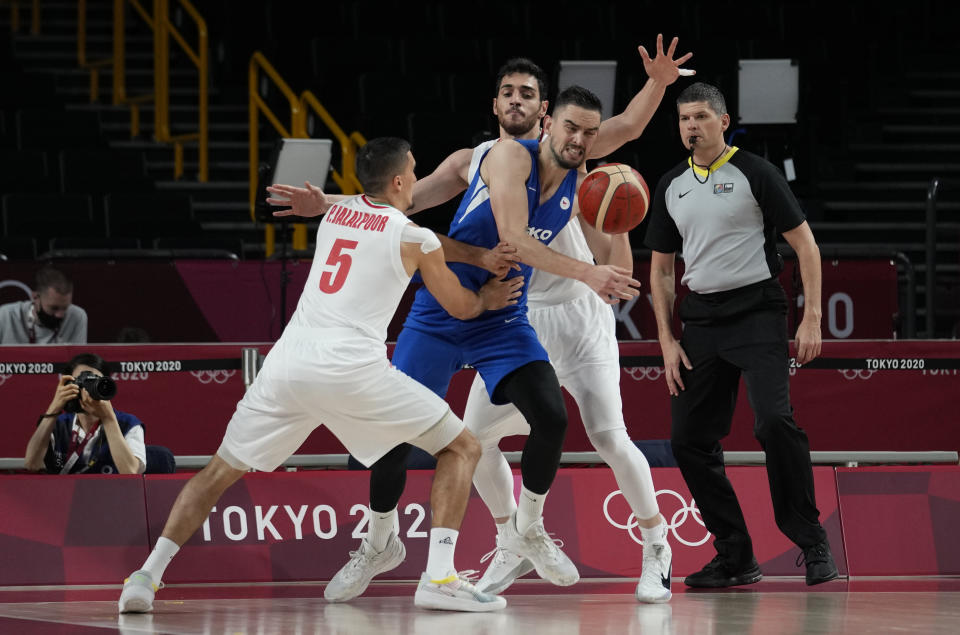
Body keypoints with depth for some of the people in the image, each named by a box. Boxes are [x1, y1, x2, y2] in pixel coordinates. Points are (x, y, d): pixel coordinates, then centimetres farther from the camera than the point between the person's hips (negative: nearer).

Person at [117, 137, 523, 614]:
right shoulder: (416, 239, 6)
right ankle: (439, 579, -4)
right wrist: (487, 298, 45)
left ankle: (147, 575, 5)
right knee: (461, 449, 10)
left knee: (221, 470, 19)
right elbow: (460, 307, 22)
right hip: (353, 368, -5)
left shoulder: (336, 213, 22)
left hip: (288, 361, 5)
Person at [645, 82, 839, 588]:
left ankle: (812, 542, -12)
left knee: (774, 421, -23)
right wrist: (667, 341, 9)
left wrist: (812, 318, -10)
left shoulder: (754, 173, -2)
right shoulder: (670, 187, 13)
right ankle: (735, 558, 10)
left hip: (757, 313, -6)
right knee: (688, 439, 0)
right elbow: (660, 268, 18)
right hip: (700, 319, 6)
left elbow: (805, 243, -3)